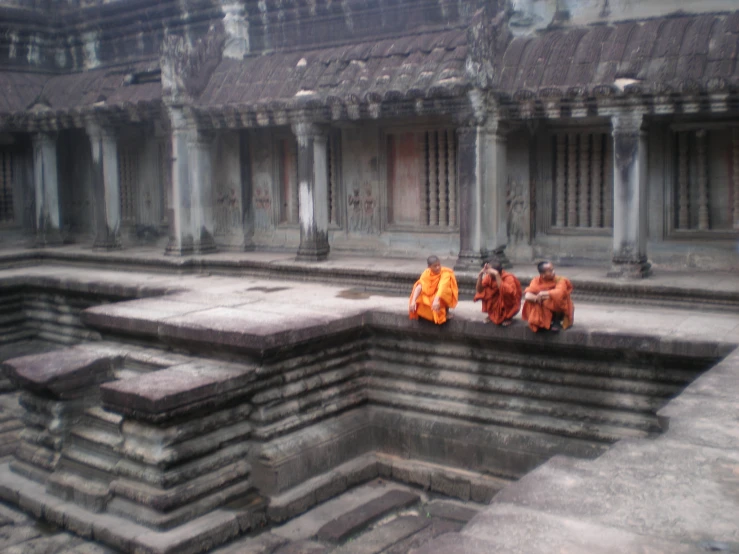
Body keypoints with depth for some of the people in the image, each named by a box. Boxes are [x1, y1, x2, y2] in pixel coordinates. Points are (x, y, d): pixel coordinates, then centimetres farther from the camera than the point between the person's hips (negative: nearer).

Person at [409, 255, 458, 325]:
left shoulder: (446, 273, -26)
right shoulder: (426, 273, -18)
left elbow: (442, 287, -42)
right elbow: (419, 286, -30)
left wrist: (436, 300, -59)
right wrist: (413, 301, -45)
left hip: (443, 298, -3)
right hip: (431, 297, 3)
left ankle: (446, 311, -7)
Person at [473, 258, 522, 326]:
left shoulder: (508, 278, -26)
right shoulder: (489, 277, -12)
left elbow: (506, 292, -44)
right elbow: (479, 290, -15)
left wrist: (497, 275, -45)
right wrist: (480, 275, -27)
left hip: (510, 307, -5)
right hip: (495, 305, 5)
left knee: (505, 294, -34)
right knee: (485, 292, -17)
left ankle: (508, 317, -10)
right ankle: (491, 315, 2)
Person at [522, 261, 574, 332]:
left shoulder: (560, 280, -16)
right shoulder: (537, 281, -8)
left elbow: (560, 293, -36)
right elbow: (527, 295, -20)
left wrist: (544, 293, -32)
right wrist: (536, 298, -38)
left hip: (559, 312, -2)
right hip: (544, 312, 2)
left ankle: (557, 322, -11)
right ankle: (542, 322, -7)